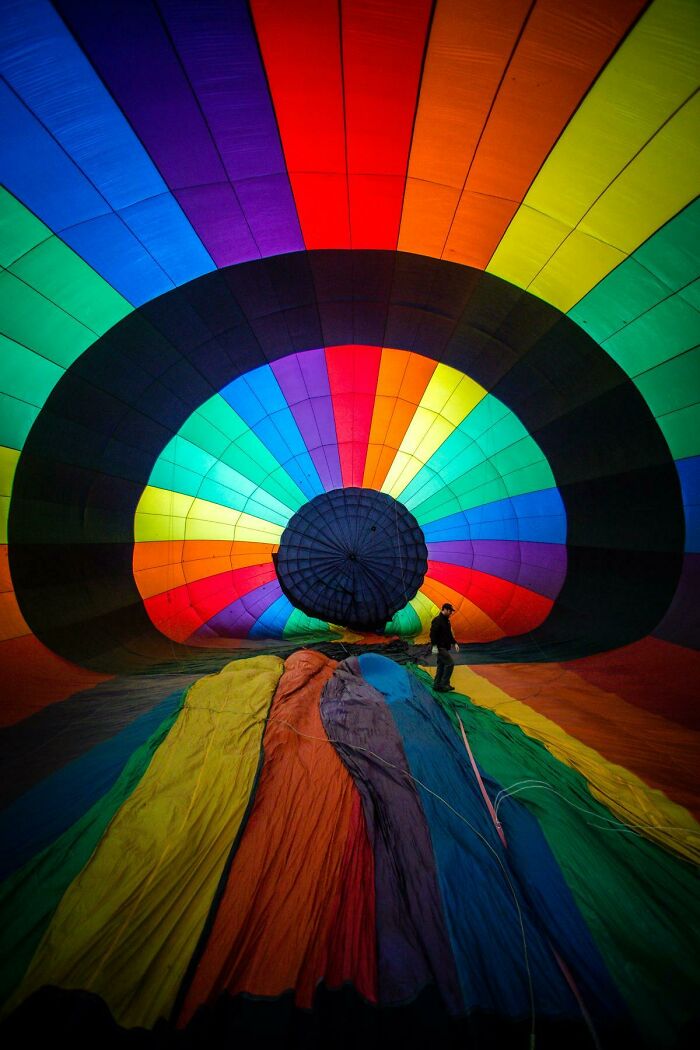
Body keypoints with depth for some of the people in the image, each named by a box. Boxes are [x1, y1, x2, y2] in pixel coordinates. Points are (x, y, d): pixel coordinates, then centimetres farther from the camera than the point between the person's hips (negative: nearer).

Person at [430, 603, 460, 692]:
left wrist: (454, 643, 17)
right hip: (440, 647, -10)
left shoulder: (446, 620, 15)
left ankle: (437, 685, 19)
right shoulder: (437, 620, -16)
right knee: (450, 663, -11)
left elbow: (449, 634, 24)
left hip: (445, 647, 10)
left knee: (441, 666, 12)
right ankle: (443, 685, -4)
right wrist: (435, 645, -24)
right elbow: (433, 634, -20)